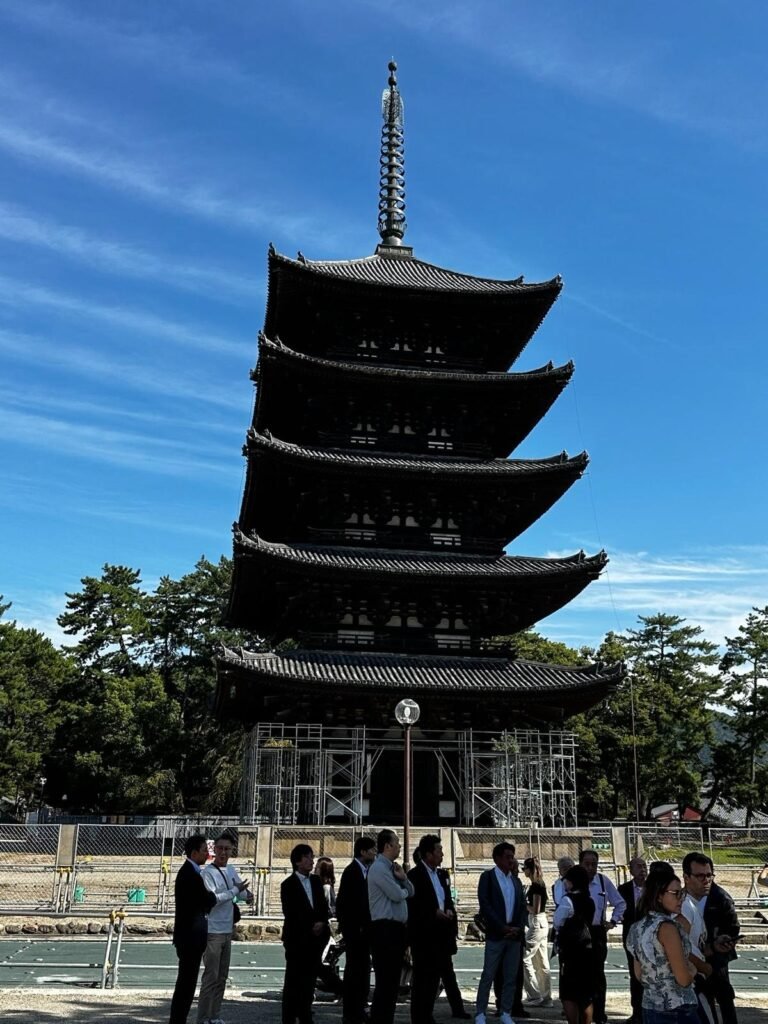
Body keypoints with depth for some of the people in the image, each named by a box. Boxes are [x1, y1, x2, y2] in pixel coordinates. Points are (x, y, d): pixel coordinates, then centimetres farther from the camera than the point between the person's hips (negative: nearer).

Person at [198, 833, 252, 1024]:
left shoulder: (231, 871, 8)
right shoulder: (208, 872, -13)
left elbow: (240, 885, 22)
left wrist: (247, 893, -1)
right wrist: (235, 890, -17)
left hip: (227, 931, 8)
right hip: (212, 931, -8)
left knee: (222, 977, 13)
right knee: (211, 977, -5)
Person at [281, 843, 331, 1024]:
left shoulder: (316, 881, 13)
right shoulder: (288, 884, -3)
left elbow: (323, 906, 13)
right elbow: (290, 914, -8)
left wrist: (322, 923, -6)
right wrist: (311, 927, -11)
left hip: (316, 938, 5)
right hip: (297, 939, -5)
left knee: (309, 980, 6)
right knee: (293, 981, -1)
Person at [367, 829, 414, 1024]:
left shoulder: (391, 868, 17)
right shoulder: (379, 868, -13)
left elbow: (410, 892, 18)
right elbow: (397, 895, -18)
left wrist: (403, 878, -1)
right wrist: (403, 889, 4)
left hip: (397, 928, 10)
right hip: (385, 928, -10)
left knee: (393, 980, 13)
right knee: (385, 981, -8)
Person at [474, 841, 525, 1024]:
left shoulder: (516, 880, 15)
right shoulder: (487, 877, -2)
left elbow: (522, 906, 12)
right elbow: (485, 905, -10)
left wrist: (518, 927, -4)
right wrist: (502, 927, -13)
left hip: (514, 934, 5)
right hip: (495, 934, -5)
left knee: (510, 977, 7)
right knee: (488, 975, -3)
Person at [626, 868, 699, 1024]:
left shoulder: (637, 927, 6)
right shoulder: (666, 926, -19)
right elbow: (684, 979, -19)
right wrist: (692, 968, 0)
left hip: (649, 1008, 8)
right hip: (678, 1011, -8)